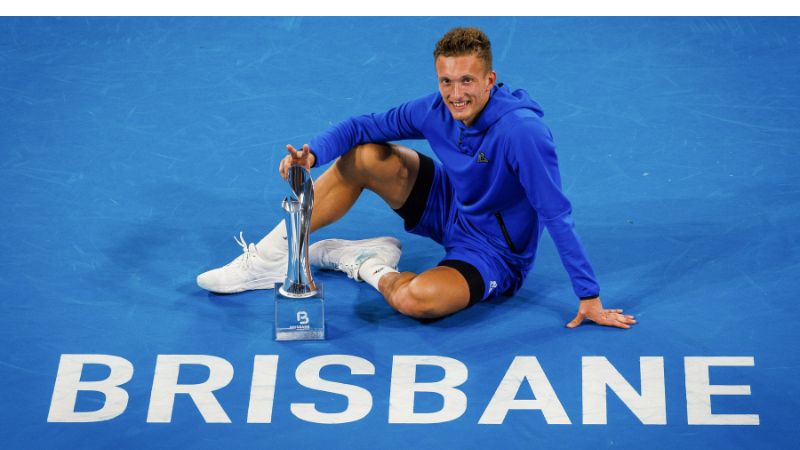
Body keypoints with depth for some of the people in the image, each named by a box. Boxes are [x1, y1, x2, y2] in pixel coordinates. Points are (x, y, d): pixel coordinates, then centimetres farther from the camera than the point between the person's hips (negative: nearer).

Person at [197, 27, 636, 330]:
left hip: (492, 251, -6)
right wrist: (313, 152, -23)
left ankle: (366, 267, -1)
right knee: (362, 157, -9)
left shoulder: (521, 130, -32)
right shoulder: (436, 109, -13)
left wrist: (589, 297, -29)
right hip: (449, 208, 6)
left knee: (418, 299, -36)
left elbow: (557, 214, -30)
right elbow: (364, 126, -4)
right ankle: (271, 257, 1)